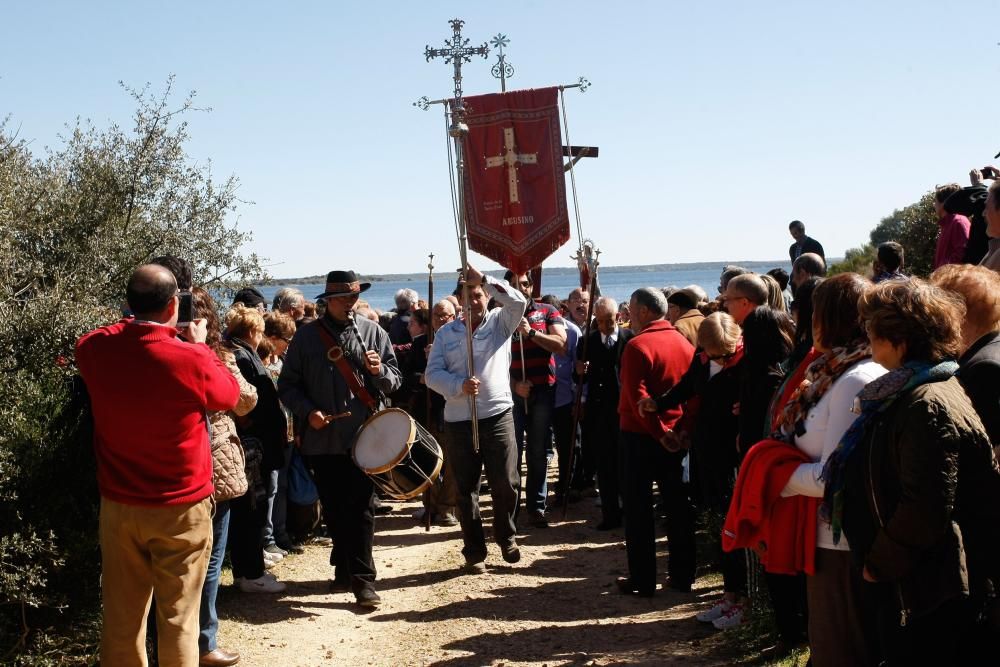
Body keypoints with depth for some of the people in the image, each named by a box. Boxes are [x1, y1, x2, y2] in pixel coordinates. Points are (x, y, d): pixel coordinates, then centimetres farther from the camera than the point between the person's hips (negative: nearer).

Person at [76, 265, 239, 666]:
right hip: (181, 508, -4)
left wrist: (133, 326, 12)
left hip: (118, 505, 4)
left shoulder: (95, 349, -8)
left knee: (121, 614, 14)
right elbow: (230, 395, 1)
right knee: (178, 617, 7)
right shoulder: (190, 358, -20)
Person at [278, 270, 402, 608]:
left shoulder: (373, 333, 4)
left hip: (364, 437, -1)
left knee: (361, 510, -4)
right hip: (323, 438, 1)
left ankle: (362, 579, 1)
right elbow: (287, 385, 5)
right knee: (334, 511, 12)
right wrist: (308, 412, -10)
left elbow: (395, 381, 6)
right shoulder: (307, 336, 3)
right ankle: (345, 569, 29)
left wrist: (379, 370, -15)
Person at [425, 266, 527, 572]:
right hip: (459, 421, 1)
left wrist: (483, 279, -19)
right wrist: (459, 386, -17)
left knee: (506, 484, 0)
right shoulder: (446, 333, 8)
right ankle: (474, 551, 18)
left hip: (498, 415, -1)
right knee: (466, 489, 6)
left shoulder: (500, 322, 6)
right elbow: (432, 373, 1)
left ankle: (506, 537, 25)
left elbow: (518, 301, -15)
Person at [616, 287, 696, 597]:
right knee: (678, 505, 13)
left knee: (638, 509, 4)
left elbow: (636, 397, -21)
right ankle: (682, 575, 19)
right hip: (678, 436, 6)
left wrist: (658, 431, -16)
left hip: (640, 435, -6)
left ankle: (642, 580, 8)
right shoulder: (685, 343, 5)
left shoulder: (638, 346, -15)